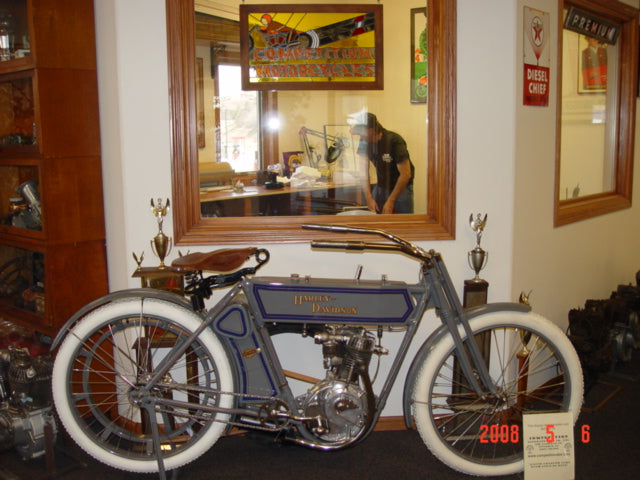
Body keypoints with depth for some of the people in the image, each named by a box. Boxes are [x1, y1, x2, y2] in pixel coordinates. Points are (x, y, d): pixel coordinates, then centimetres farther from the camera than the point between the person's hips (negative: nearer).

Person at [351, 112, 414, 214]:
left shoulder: (394, 141, -26)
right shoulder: (364, 142, -11)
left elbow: (406, 174, -26)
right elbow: (364, 171, -8)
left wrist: (391, 201, -27)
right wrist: (369, 198, -18)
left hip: (401, 186, -4)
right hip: (381, 185, 4)